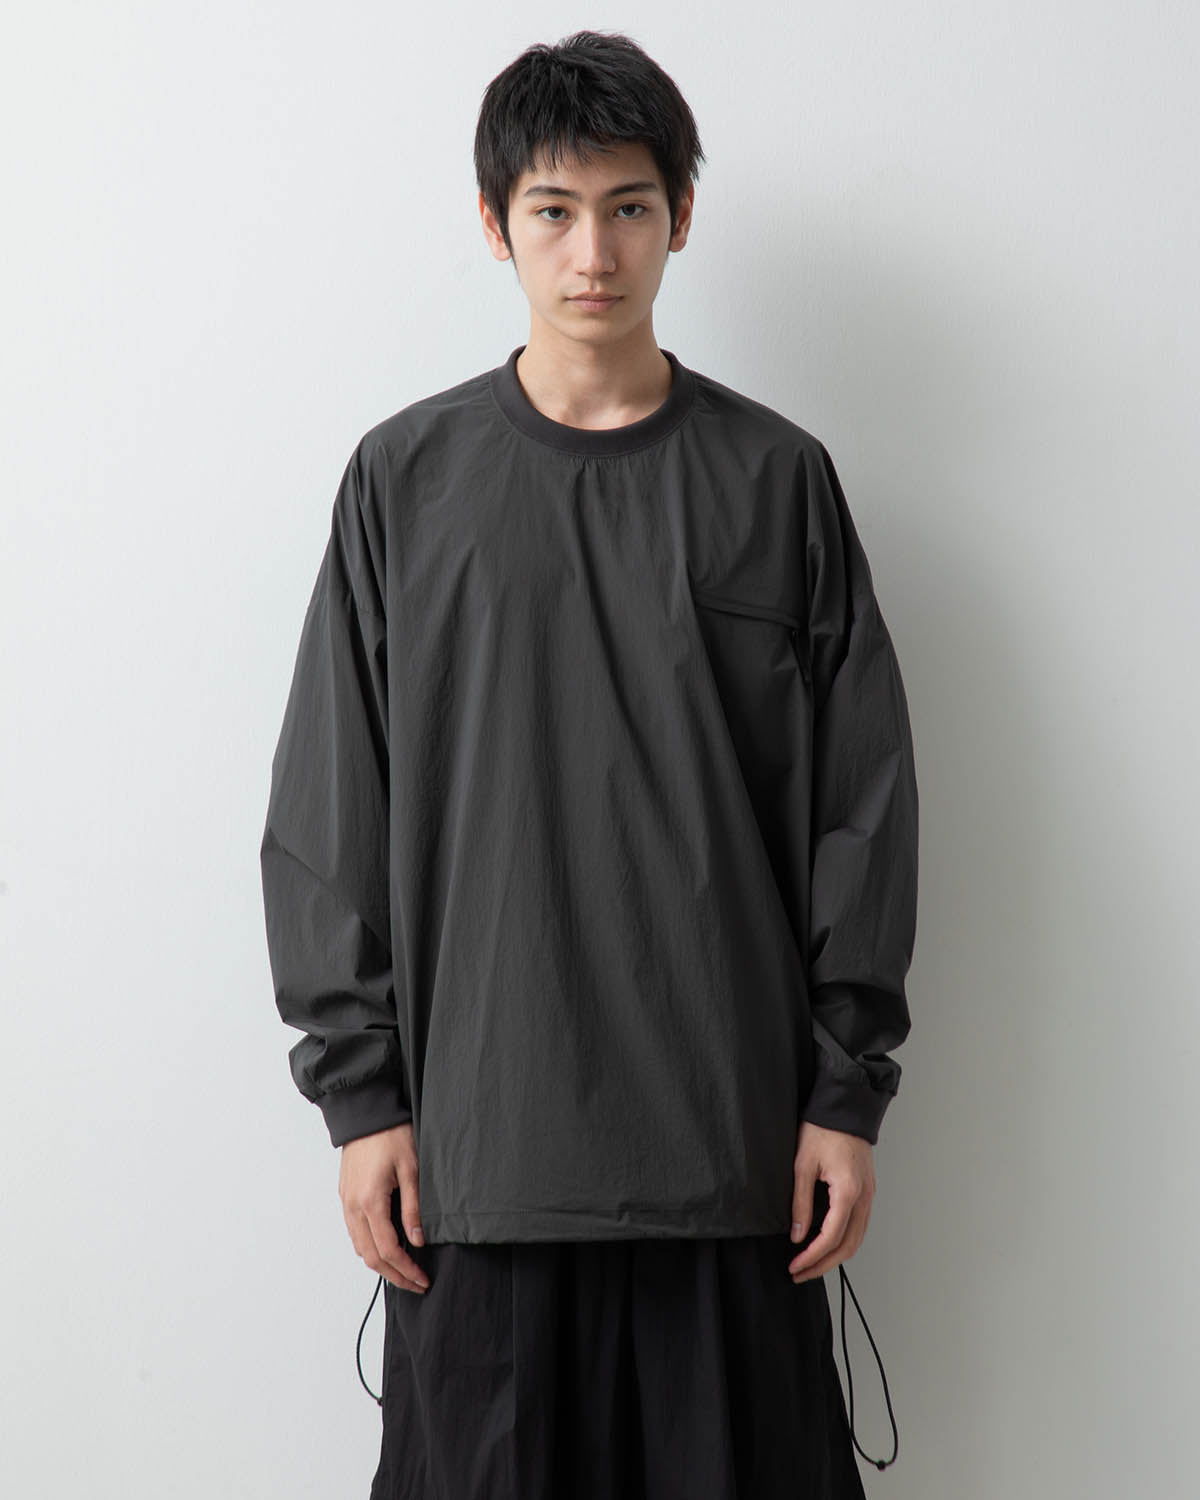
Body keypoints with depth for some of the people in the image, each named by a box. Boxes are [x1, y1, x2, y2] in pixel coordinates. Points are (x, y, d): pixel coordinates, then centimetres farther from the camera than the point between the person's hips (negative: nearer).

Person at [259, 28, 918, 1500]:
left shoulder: (778, 478, 3)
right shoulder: (406, 478, 3)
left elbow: (861, 808, 4)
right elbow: (329, 821, 3)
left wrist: (849, 1091, 0)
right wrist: (359, 1092, -1)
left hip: (734, 1137, 0)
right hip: (478, 1140, 0)